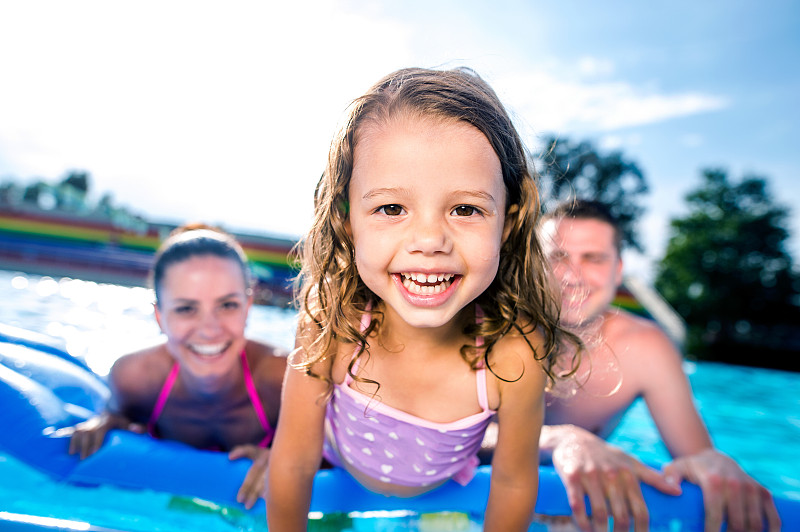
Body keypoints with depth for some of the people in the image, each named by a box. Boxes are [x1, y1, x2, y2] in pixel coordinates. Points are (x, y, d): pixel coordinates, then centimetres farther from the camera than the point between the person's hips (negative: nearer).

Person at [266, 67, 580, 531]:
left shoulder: (515, 354, -38)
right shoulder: (329, 319, -36)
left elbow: (513, 483, -20)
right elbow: (293, 462, -22)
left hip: (444, 494, 1)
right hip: (337, 472, 0)